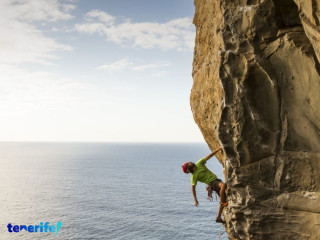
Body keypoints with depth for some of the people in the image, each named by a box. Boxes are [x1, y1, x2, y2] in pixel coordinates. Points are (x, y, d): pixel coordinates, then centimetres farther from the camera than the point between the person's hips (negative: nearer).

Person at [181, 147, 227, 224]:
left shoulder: (199, 163, 5)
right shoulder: (194, 176, -9)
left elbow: (209, 156, 2)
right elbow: (193, 188, -8)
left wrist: (218, 149, -7)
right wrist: (195, 200, -11)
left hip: (216, 180, 7)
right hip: (212, 183, -7)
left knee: (223, 200, 7)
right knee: (223, 185, -37)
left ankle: (219, 218, 12)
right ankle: (223, 203, -26)